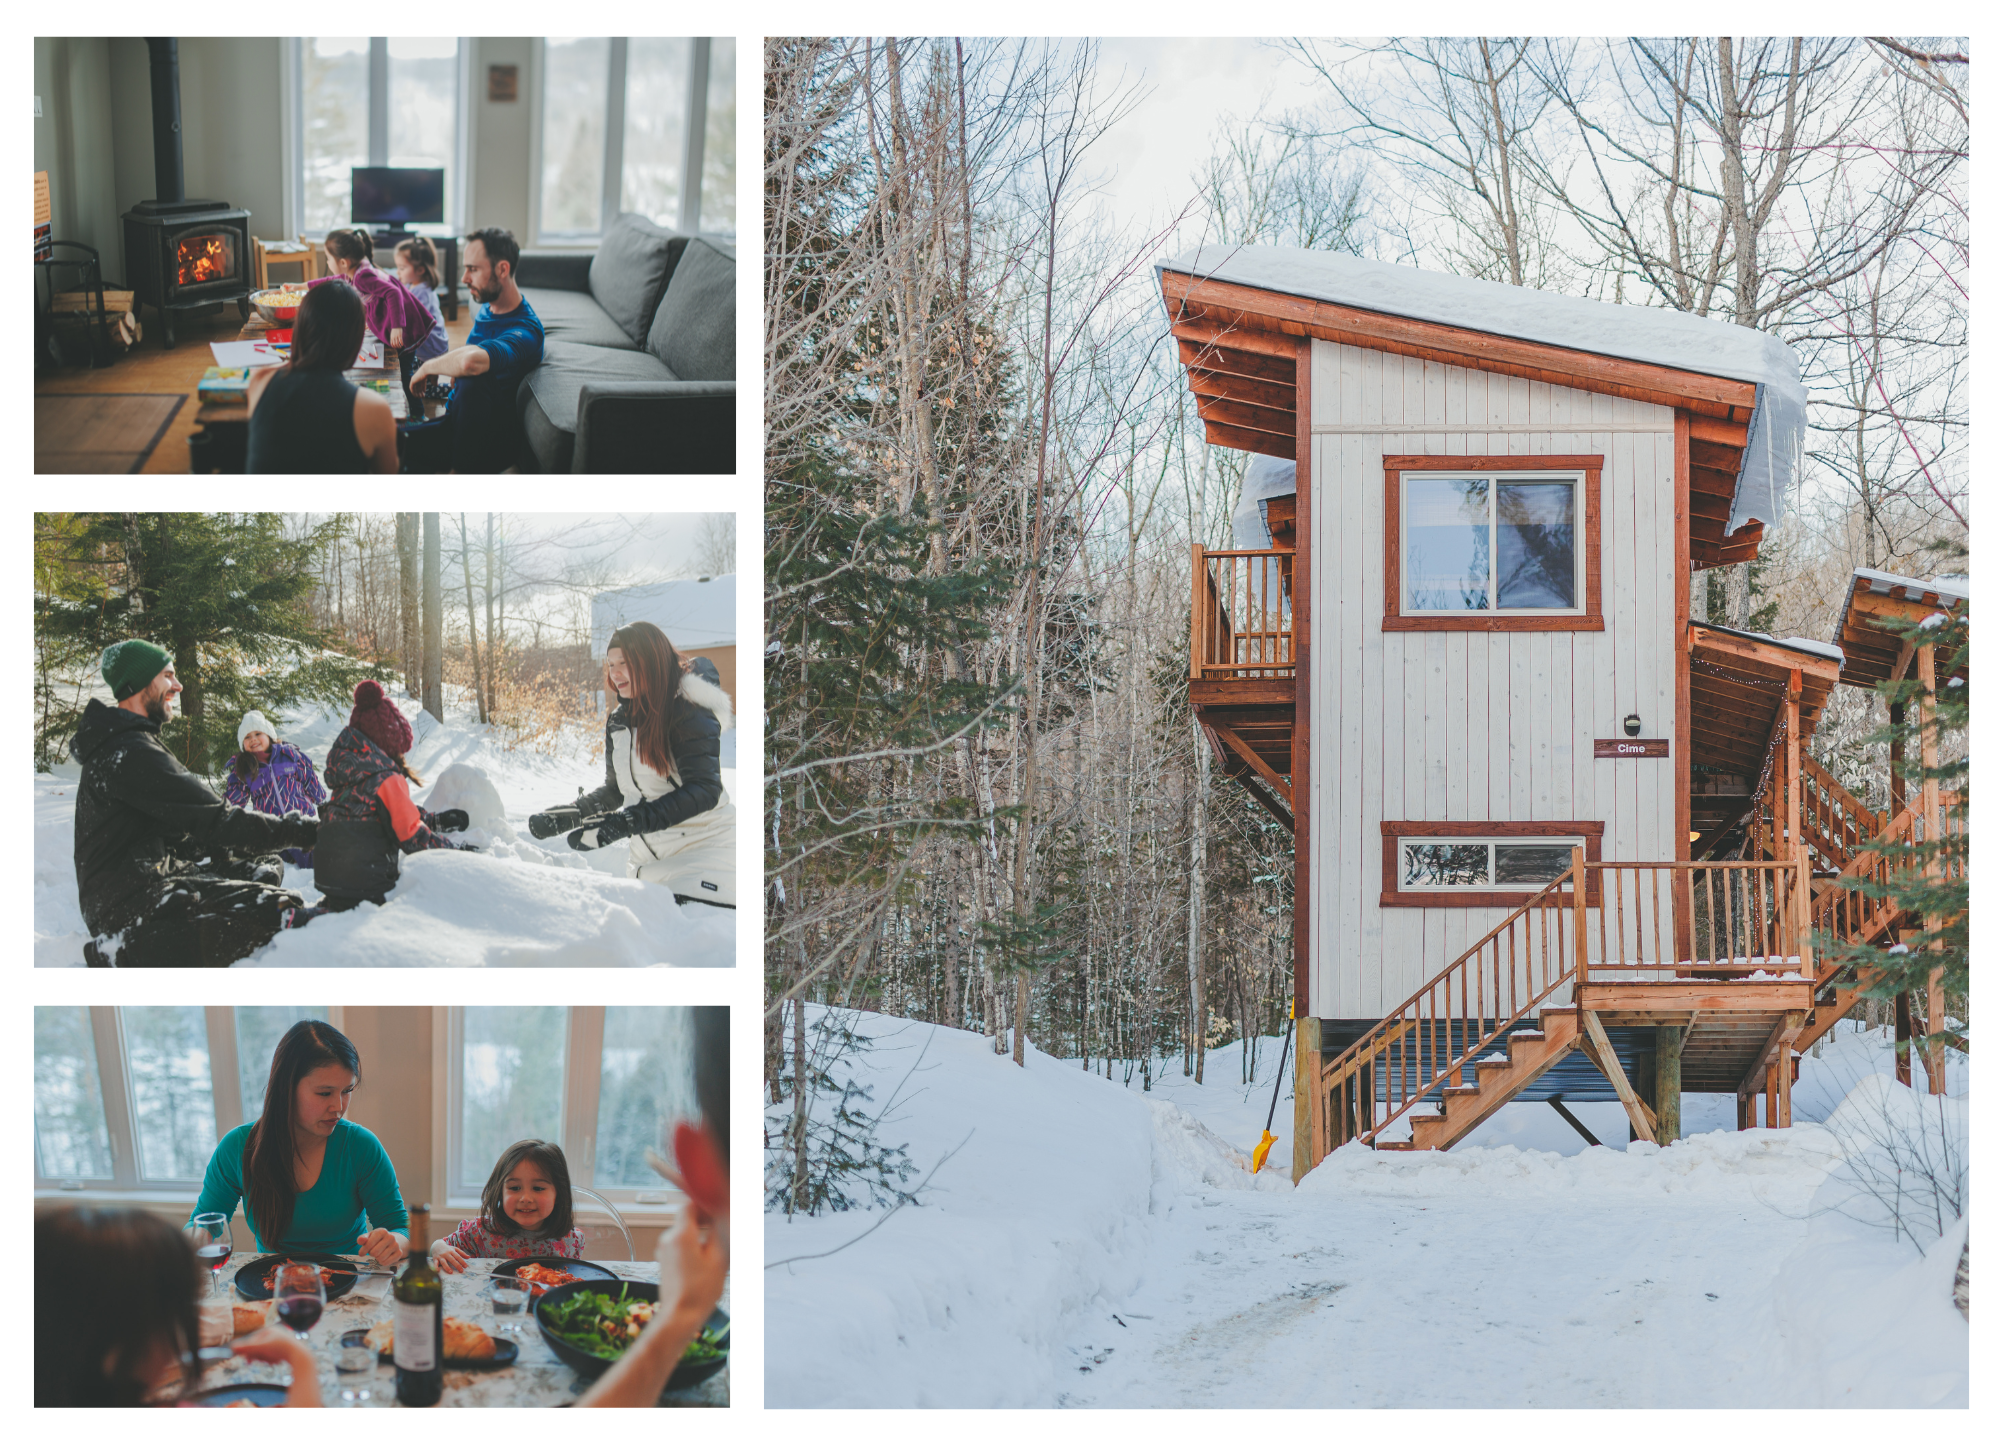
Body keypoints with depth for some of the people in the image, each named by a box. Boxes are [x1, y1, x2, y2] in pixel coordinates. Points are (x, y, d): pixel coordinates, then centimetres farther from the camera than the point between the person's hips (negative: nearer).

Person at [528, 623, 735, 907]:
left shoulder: (689, 710, -10)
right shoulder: (619, 720, 14)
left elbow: (704, 790, -19)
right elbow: (615, 791, 23)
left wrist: (627, 823, -28)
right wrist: (566, 816, 5)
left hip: (703, 846, -8)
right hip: (649, 860, 8)